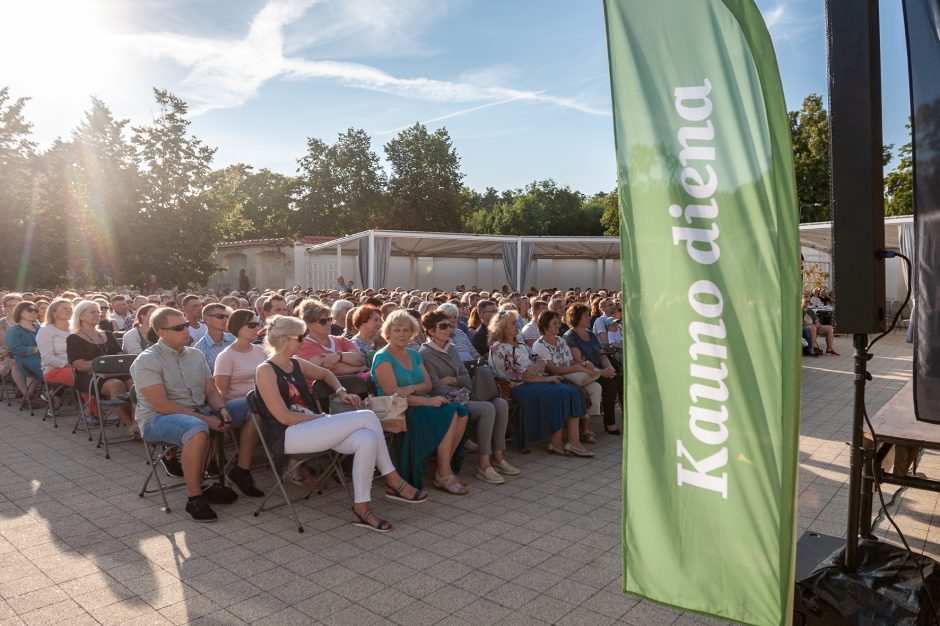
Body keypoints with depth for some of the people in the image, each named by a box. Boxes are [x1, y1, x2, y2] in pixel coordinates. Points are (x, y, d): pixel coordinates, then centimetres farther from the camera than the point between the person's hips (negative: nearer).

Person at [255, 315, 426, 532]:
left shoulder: (297, 364, 14)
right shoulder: (266, 370, -7)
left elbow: (325, 374, 34)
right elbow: (284, 416, -13)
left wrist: (341, 392, 16)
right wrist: (321, 417, -8)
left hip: (311, 429, 7)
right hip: (289, 435, -7)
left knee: (367, 439, -23)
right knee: (367, 418, -21)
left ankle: (361, 508, -15)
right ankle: (393, 481, -10)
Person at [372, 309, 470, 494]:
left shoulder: (414, 354, 16)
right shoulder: (383, 358, -7)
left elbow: (428, 384, 6)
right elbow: (392, 394, -17)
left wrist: (411, 389, -16)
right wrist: (428, 401, -21)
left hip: (419, 404, 7)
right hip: (398, 411, -7)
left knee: (461, 412, -15)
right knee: (449, 414, -25)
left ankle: (445, 469, -8)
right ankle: (443, 475, -15)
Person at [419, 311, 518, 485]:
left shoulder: (452, 348, 17)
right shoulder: (425, 354, -7)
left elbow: (466, 377, 14)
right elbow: (435, 387, -13)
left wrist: (453, 380, -6)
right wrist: (459, 396, -20)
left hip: (462, 395, 8)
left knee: (501, 404, -14)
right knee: (487, 408, -28)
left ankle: (497, 457, -7)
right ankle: (484, 465, -22)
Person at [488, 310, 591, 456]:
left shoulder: (519, 344, 21)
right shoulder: (498, 348, -6)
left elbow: (542, 362, 15)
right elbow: (518, 374, -13)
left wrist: (537, 366, -11)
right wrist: (545, 378, -10)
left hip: (535, 380, 8)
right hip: (519, 387, -8)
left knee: (572, 392, -14)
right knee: (558, 395, -27)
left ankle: (574, 441, -19)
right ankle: (556, 443, -16)